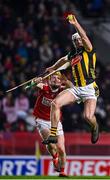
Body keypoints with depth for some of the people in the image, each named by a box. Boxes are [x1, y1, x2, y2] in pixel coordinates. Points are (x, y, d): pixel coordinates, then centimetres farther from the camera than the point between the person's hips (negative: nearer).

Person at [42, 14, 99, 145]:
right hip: (75, 89, 5)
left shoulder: (88, 51, -1)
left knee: (88, 116, -21)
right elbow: (63, 60, 39)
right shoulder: (72, 54, 15)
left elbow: (84, 37, -20)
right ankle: (53, 135, -15)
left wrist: (76, 24, -28)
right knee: (55, 103, -17)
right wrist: (53, 68, 53)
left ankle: (94, 127, 19)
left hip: (89, 89, -5)